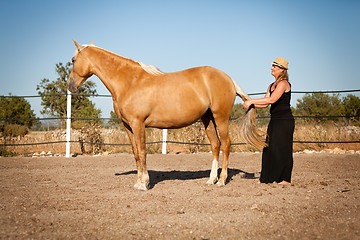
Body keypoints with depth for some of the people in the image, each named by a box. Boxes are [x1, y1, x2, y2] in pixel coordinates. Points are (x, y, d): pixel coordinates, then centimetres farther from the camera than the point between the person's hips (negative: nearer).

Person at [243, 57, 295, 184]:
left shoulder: (283, 83, -12)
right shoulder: (271, 86, 16)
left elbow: (271, 99, -24)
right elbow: (265, 104, 13)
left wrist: (251, 101, -23)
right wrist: (251, 105, -4)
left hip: (285, 121, -9)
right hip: (274, 121, 9)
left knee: (282, 148, -6)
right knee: (269, 148, 9)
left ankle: (285, 179, 2)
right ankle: (270, 177, 17)